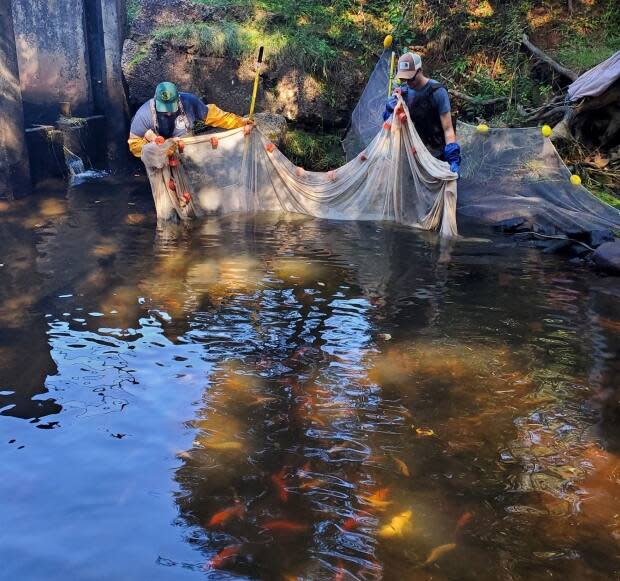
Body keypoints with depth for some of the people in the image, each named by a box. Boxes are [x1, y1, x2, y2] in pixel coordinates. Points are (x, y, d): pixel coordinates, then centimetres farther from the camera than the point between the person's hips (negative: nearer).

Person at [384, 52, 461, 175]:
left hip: (436, 155, -4)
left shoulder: (437, 91, -16)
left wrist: (453, 158, -29)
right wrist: (391, 108, -16)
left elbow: (447, 128, -18)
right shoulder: (403, 90, -2)